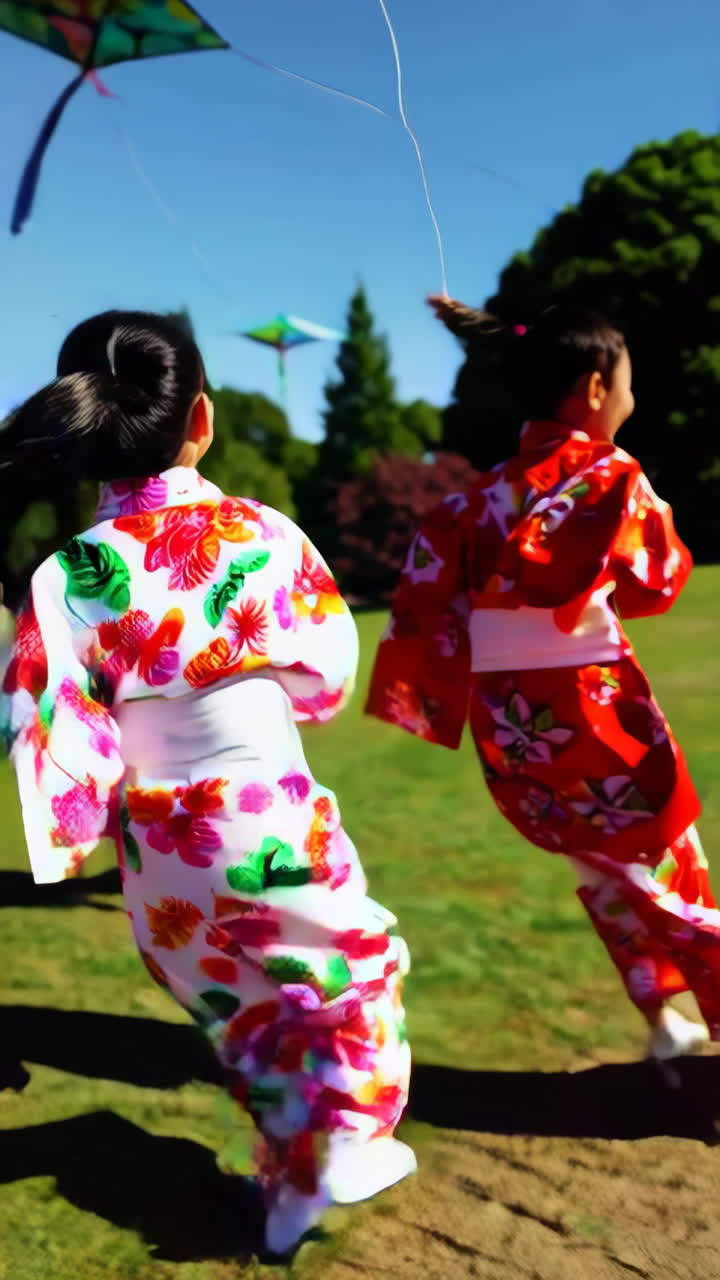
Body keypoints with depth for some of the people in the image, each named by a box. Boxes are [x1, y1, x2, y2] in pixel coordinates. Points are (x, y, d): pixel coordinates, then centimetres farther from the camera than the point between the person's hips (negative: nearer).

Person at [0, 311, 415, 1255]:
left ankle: (292, 1183, 41)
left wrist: (81, 830, 2)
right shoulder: (261, 534, -12)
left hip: (161, 861, 3)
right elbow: (326, 678, -1)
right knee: (359, 965, 26)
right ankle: (344, 1141, 22)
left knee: (244, 1011, 26)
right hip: (274, 826, -2)